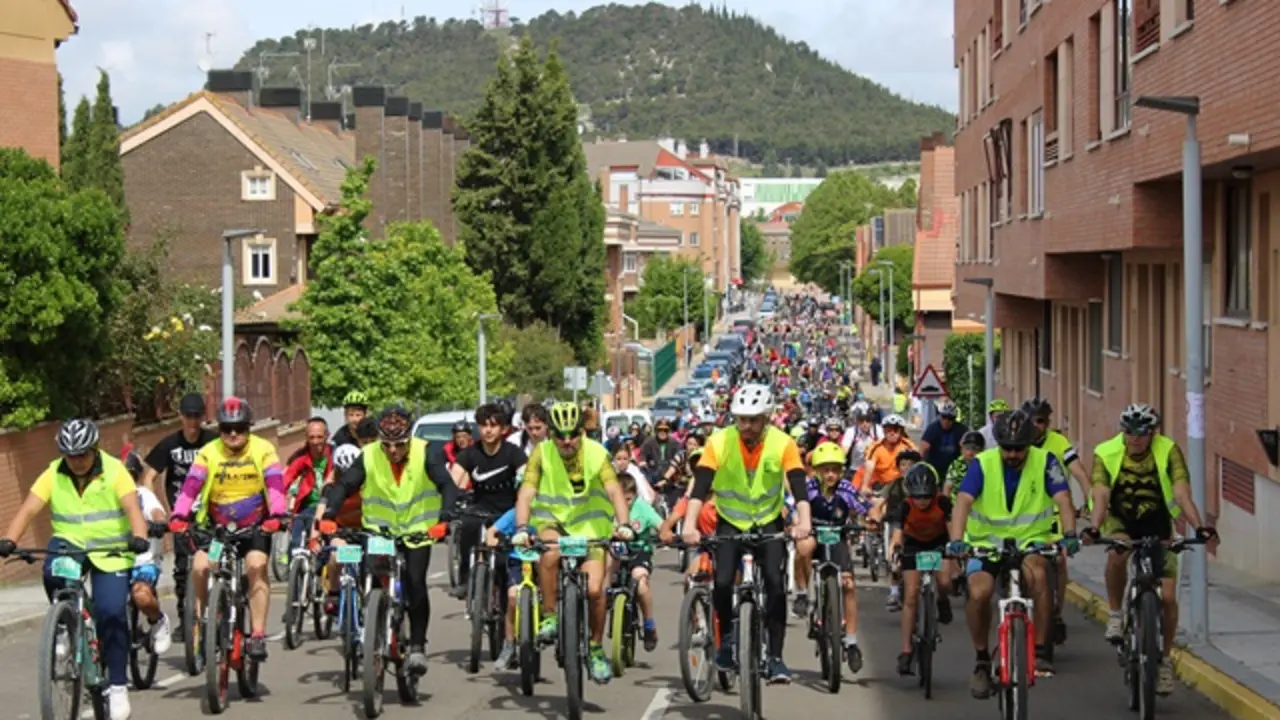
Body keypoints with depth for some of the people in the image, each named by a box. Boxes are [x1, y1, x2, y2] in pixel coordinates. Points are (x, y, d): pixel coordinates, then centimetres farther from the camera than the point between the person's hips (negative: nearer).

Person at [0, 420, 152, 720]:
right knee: (53, 572, -32)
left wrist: (139, 537, -44)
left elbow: (133, 508, -23)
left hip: (109, 552, -2)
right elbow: (27, 511, -13)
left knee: (111, 613, -14)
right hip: (69, 544, 2)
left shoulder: (114, 472, -11)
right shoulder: (53, 475, -5)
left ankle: (117, 685, -2)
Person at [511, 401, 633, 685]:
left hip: (590, 526, 0)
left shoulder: (596, 453, -12)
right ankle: (549, 616, -17)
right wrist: (522, 528, -35)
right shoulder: (542, 453, -11)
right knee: (550, 552, -35)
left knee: (594, 589, -14)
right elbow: (526, 493, -18)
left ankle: (595, 648, 9)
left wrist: (623, 524, -38)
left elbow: (614, 491, -22)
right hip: (552, 519, 0)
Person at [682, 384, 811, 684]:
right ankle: (726, 635, 12)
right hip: (730, 521, 0)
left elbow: (798, 484, -24)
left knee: (775, 583, -16)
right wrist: (690, 525, -39)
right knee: (722, 582, -17)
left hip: (768, 521, 0)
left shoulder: (782, 443, -16)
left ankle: (775, 656, -8)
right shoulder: (719, 442, -17)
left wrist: (803, 521, -42)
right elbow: (700, 485, -24)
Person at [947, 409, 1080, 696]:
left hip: (1030, 539, 0)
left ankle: (1040, 651, -21)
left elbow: (1063, 500, -17)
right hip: (986, 541, 0)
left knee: (1037, 574, -34)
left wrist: (1069, 535, -36)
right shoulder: (982, 464, -10)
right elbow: (963, 502, -21)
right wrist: (956, 540, -38)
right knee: (979, 593, -25)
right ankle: (982, 662, -1)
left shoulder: (1045, 462, -8)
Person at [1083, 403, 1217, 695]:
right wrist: (1094, 529, -45)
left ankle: (1165, 658, 13)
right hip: (1120, 521, 0)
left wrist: (1199, 526, -43)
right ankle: (1115, 615, -15)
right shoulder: (1106, 453, -18)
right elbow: (1100, 496, -27)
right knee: (1118, 552, -37)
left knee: (1167, 597, -8)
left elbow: (1182, 493, -27)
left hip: (1157, 525, 1)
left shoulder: (1168, 451, -18)